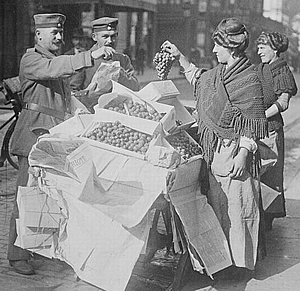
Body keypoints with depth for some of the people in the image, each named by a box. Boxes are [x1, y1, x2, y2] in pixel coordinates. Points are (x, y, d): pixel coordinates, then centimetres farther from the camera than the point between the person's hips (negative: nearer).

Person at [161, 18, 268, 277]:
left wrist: (243, 155, -21)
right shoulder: (219, 72, 10)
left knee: (236, 206, 0)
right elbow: (199, 78, 31)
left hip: (234, 151, -9)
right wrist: (179, 57, 24)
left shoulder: (248, 79, -15)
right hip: (214, 150, 9)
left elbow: (253, 125, -16)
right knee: (217, 202, 15)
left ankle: (242, 262, 14)